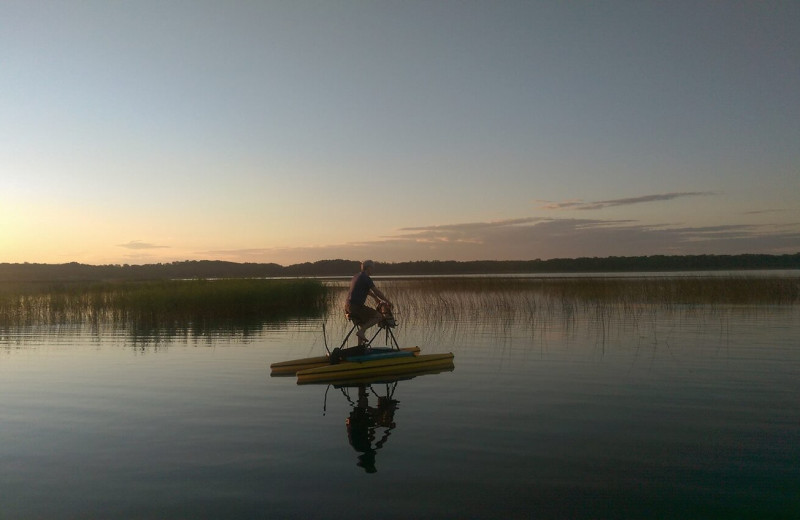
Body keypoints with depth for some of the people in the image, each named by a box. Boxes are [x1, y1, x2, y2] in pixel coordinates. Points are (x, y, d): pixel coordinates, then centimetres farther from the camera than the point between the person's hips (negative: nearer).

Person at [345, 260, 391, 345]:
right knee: (379, 316, -4)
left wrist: (376, 298, 41)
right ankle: (361, 331, -11)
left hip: (347, 306, 9)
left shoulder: (356, 276, 20)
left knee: (363, 325, 25)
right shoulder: (366, 278, -9)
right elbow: (377, 292, -7)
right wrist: (387, 301, 4)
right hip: (356, 306, -9)